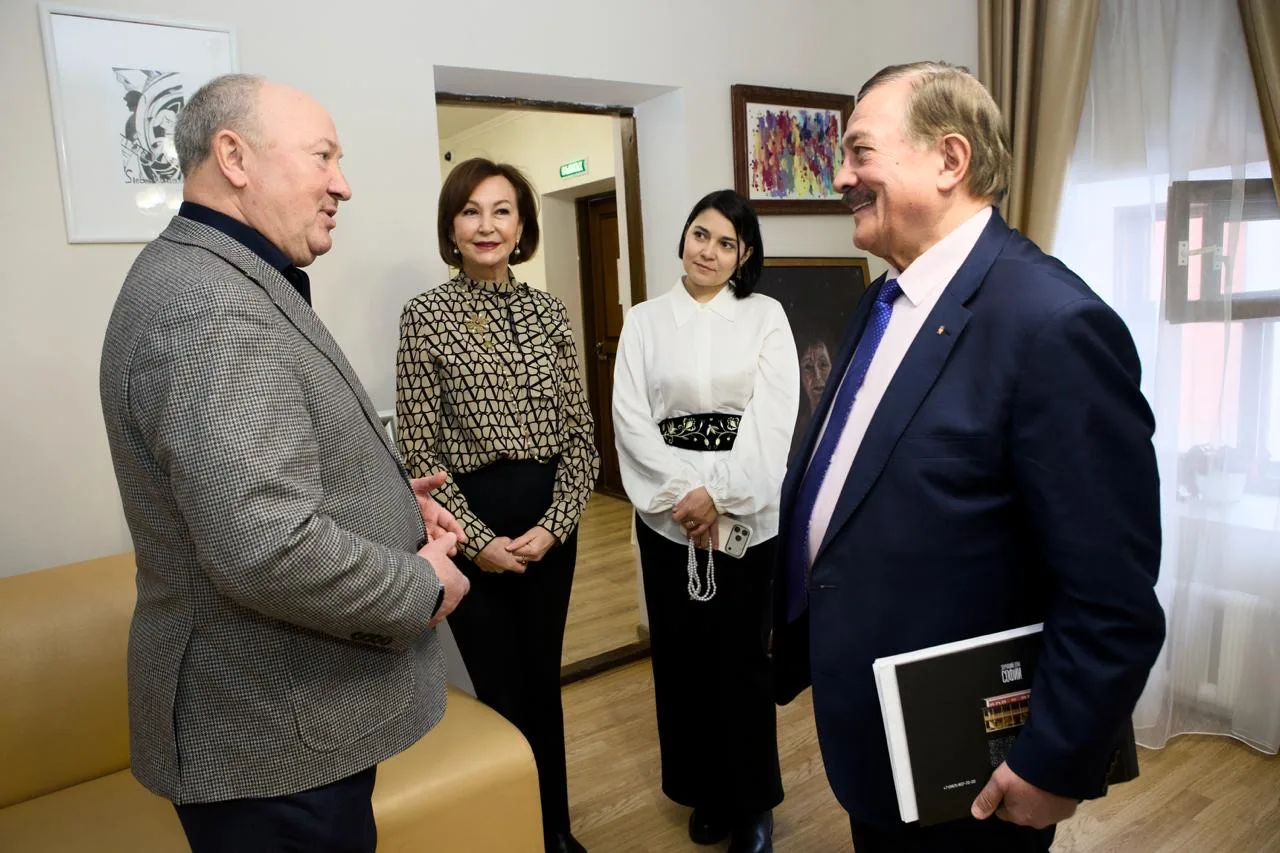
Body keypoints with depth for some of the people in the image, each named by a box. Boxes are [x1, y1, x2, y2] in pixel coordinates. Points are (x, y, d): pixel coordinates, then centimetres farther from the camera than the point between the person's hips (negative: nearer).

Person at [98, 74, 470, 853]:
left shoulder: (233, 283, 10)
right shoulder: (212, 308, -25)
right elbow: (268, 551, -34)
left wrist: (386, 497, 4)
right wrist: (422, 589, -18)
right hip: (278, 738, -10)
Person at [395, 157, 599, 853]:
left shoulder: (547, 310, 4)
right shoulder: (426, 315, -6)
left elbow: (580, 432, 3)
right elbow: (419, 452, -7)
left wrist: (553, 524, -7)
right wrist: (476, 539, -11)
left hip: (549, 520, 3)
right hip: (471, 524, -3)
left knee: (544, 680, 16)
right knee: (501, 689, 8)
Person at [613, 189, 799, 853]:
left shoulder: (766, 316, 2)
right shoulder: (644, 321, 6)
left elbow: (773, 418, -7)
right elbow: (630, 417, -2)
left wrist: (719, 494, -15)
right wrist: (680, 491, -13)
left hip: (748, 511, -1)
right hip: (667, 512, 2)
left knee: (741, 655, 5)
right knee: (681, 653, 10)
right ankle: (703, 792, 31)